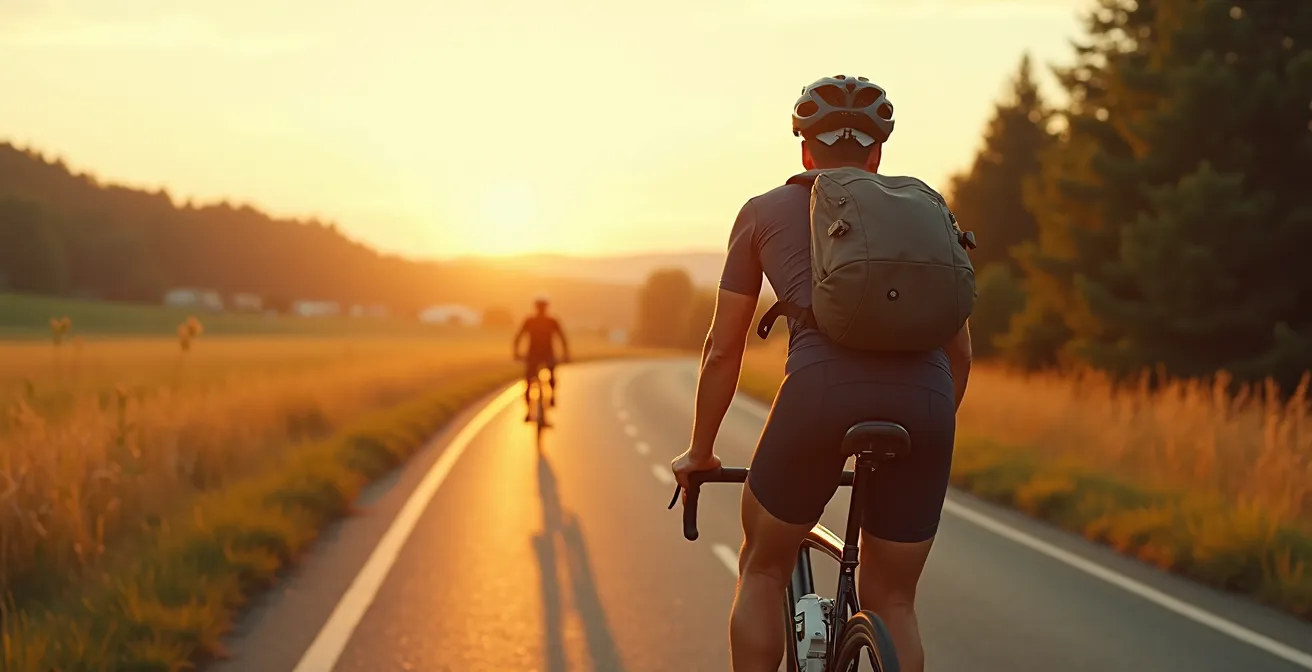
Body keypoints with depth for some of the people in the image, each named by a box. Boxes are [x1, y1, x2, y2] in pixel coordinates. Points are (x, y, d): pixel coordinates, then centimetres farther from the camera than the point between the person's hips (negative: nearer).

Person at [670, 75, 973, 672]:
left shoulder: (766, 211, 22)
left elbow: (722, 349, 23)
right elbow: (959, 352, 28)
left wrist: (699, 454, 34)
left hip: (821, 389, -2)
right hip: (924, 399, 2)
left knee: (762, 571, 22)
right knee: (892, 602, 16)